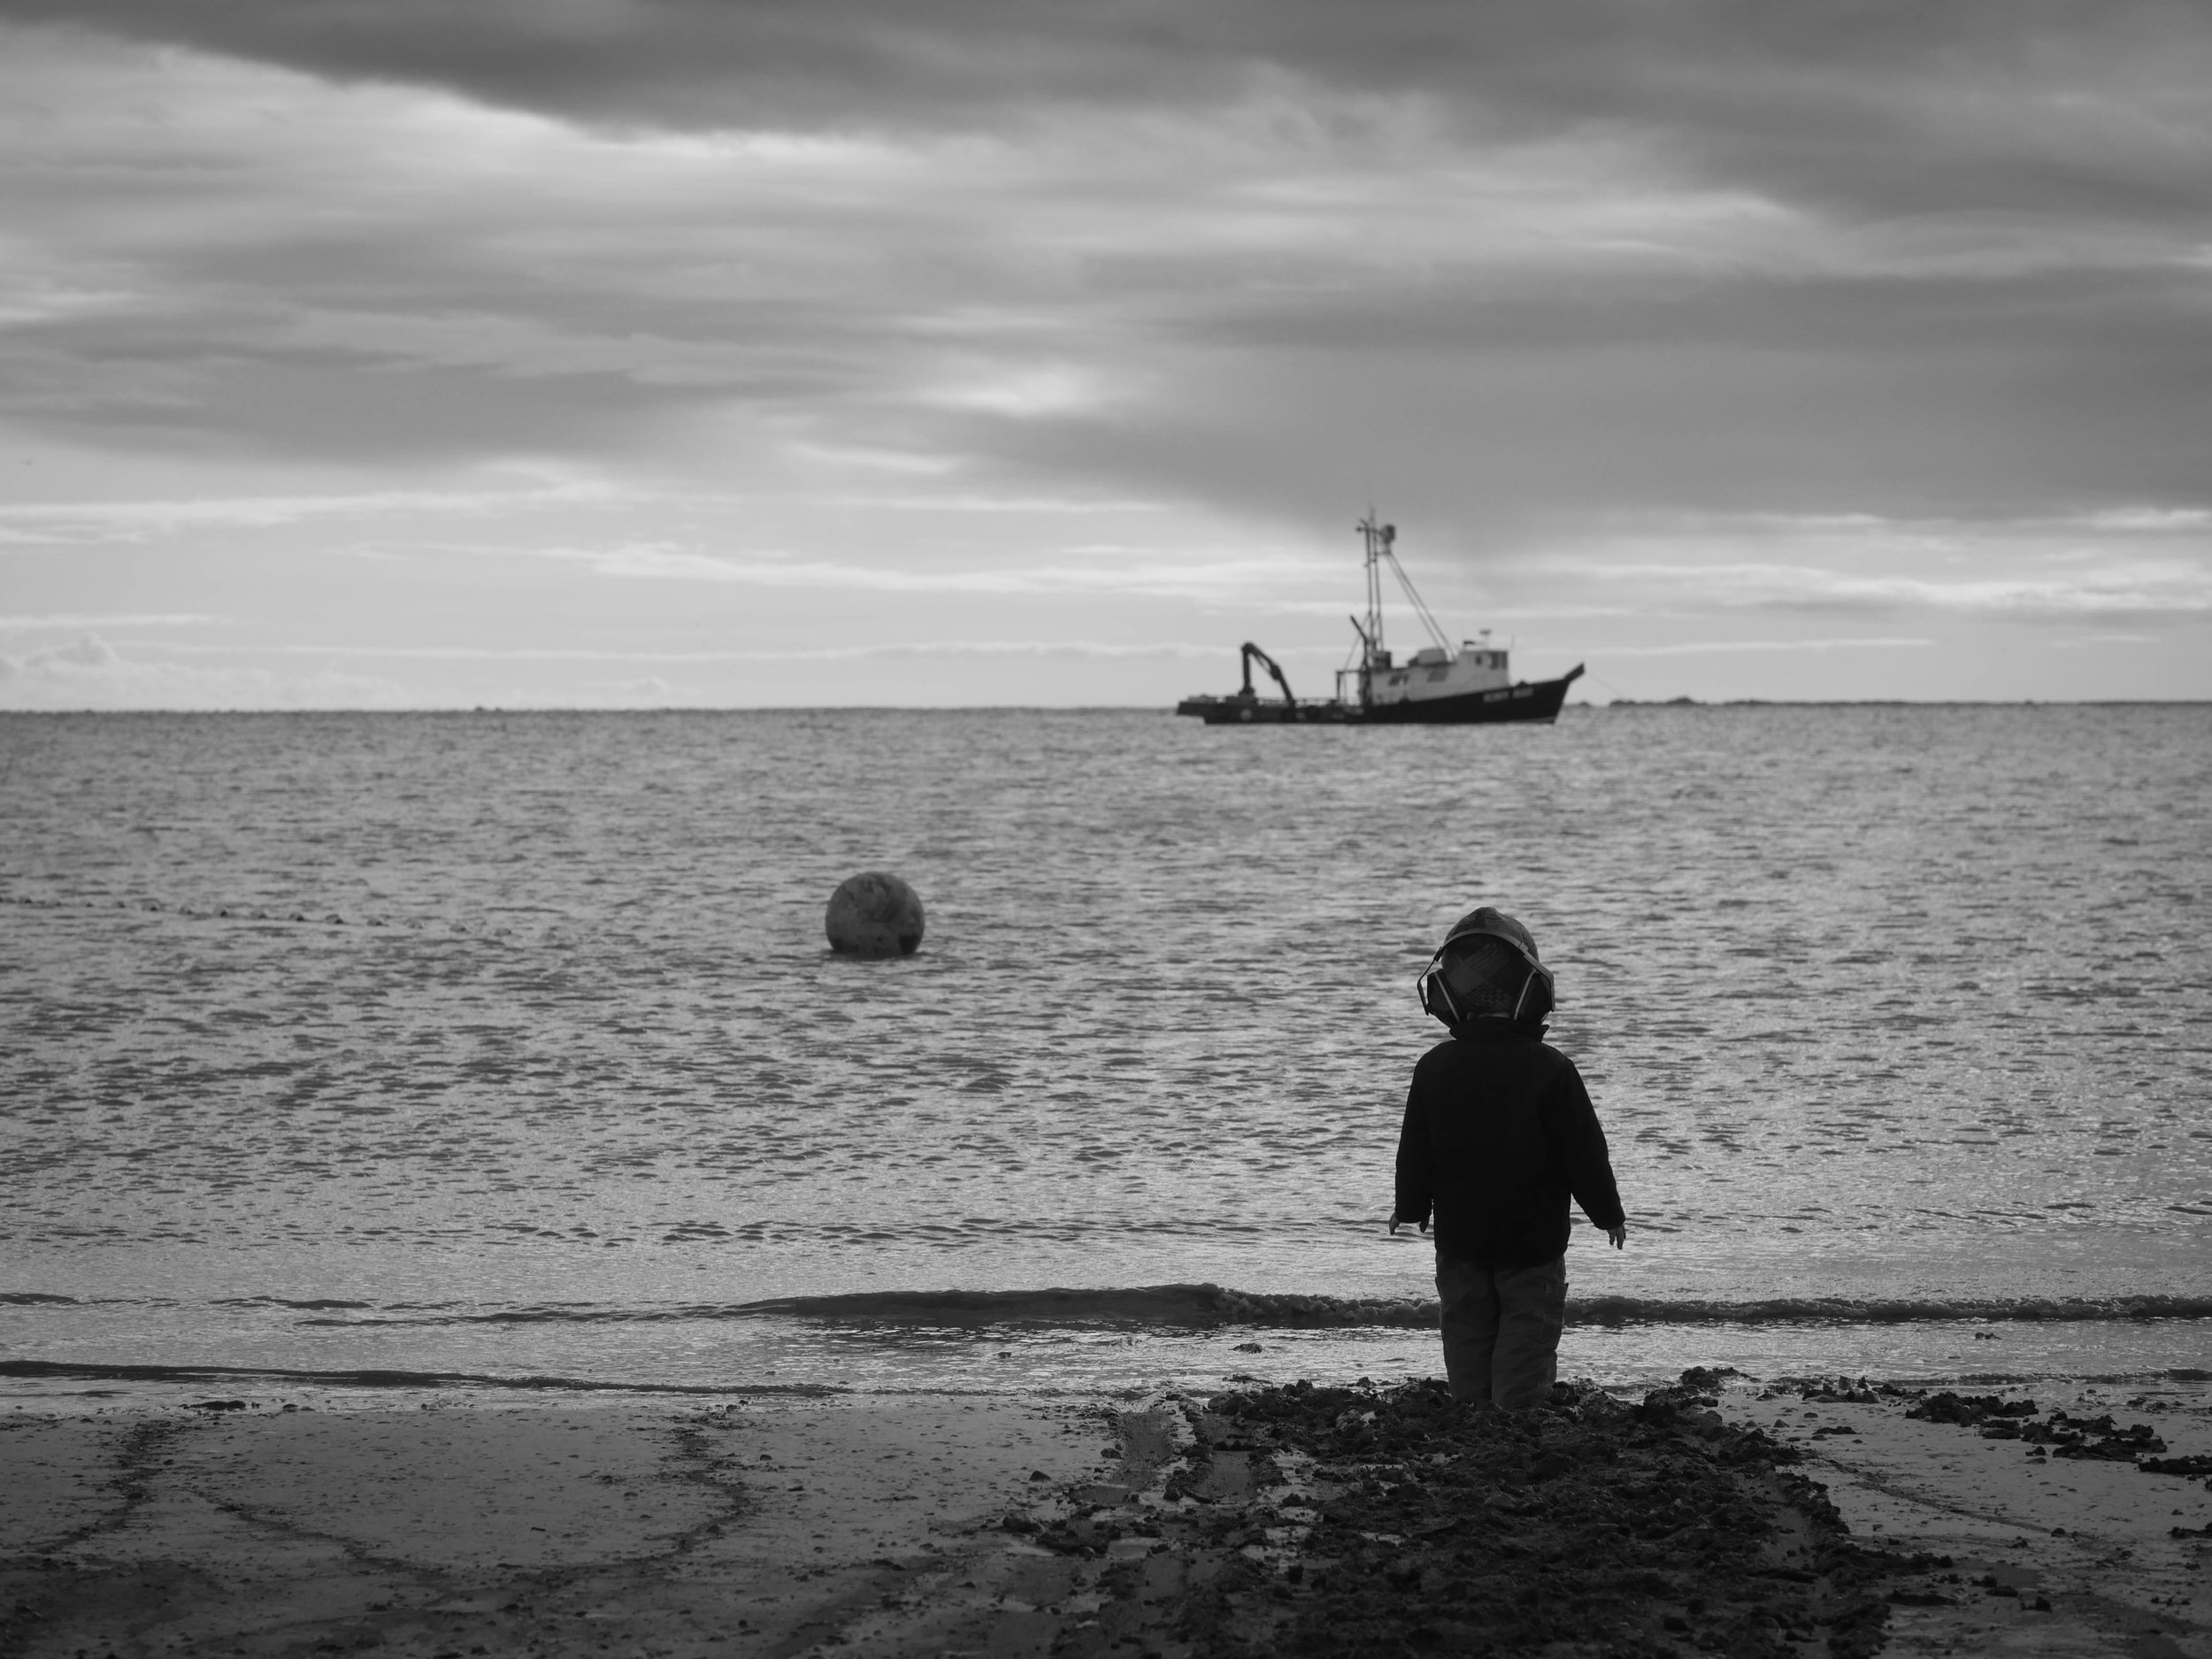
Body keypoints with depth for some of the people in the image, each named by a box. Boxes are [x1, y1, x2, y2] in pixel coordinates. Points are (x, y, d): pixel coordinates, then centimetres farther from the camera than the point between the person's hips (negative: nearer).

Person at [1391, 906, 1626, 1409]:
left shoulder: (1434, 1069, -5)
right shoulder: (1550, 1069, -13)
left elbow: (1416, 1151, 2)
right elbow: (1585, 1150, -8)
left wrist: (1410, 1208, 18)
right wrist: (1609, 1213, 5)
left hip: (1459, 1237, 3)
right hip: (1533, 1237, -3)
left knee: (1467, 1336, 13)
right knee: (1527, 1341, 2)